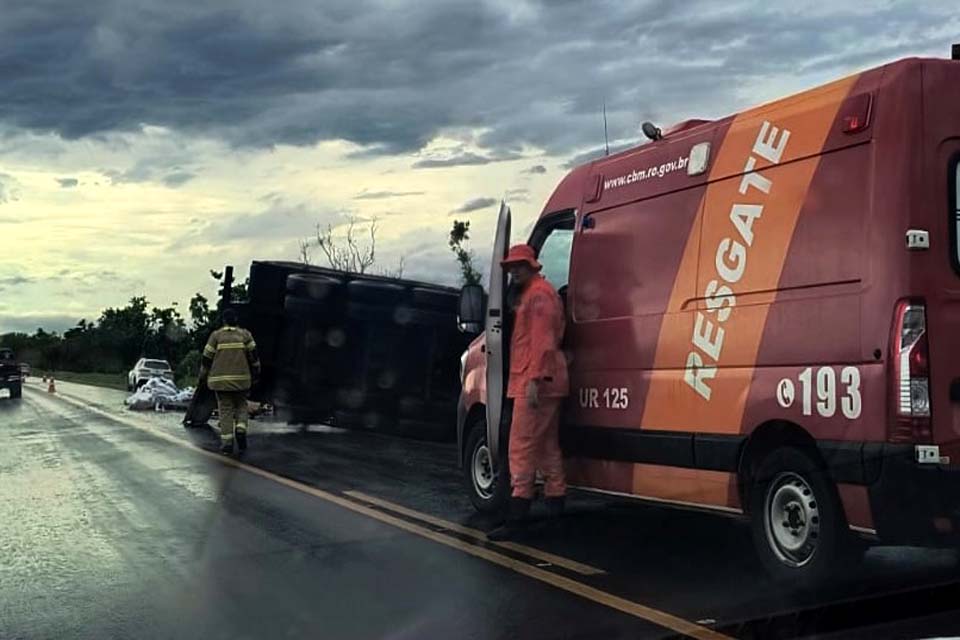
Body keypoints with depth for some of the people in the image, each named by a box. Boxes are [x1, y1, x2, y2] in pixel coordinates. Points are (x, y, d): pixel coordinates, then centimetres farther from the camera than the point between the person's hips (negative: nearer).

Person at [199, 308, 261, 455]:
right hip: (241, 379, 1)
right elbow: (253, 356, 2)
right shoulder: (245, 335, 2)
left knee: (225, 409, 3)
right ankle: (241, 430, -7)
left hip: (220, 380, -1)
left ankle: (227, 443, -1)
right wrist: (256, 374, 12)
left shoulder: (216, 335, -1)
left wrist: (203, 376, 14)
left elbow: (207, 357, 1)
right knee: (241, 406, 17)